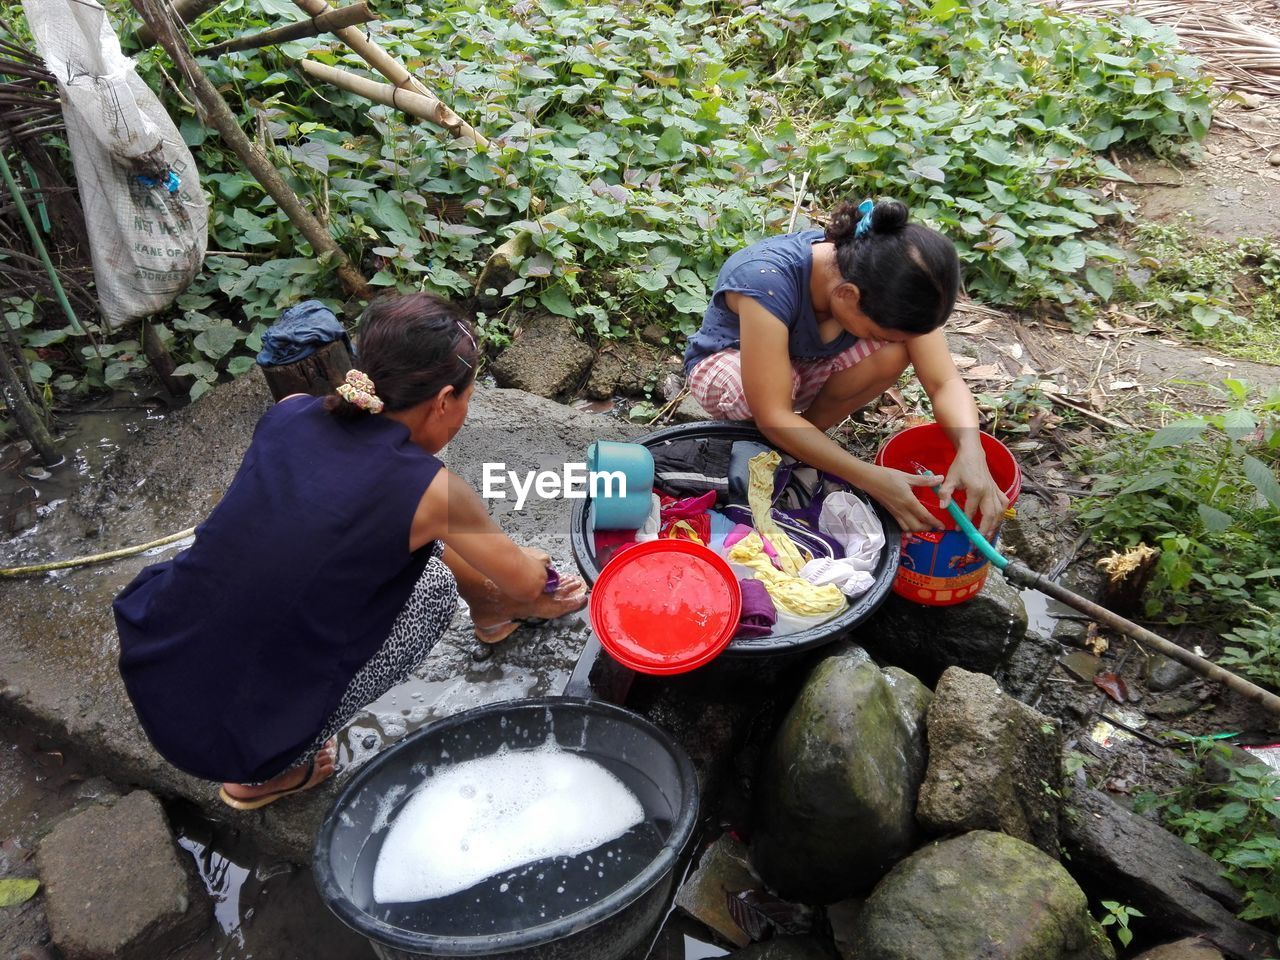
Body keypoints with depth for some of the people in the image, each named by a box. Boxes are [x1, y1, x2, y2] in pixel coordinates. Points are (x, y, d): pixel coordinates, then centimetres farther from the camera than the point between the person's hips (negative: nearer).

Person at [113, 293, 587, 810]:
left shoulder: (290, 413, 0)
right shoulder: (429, 491, -15)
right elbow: (526, 584, 3)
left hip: (145, 660, 6)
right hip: (220, 733, -6)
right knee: (434, 584, 8)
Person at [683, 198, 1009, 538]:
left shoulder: (887, 284, -24)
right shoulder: (768, 281, -40)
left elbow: (946, 382, -22)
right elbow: (772, 416, -40)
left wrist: (971, 452, -42)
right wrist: (874, 479, -44)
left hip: (806, 364, 5)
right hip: (725, 366, -4)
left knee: (894, 352, -25)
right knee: (775, 383, -40)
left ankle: (806, 436, -3)